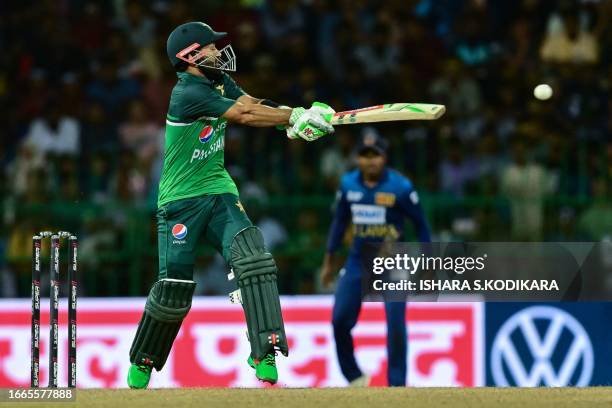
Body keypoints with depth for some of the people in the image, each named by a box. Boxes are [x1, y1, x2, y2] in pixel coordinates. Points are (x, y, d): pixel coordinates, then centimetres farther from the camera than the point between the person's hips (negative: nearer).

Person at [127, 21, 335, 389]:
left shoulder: (219, 80, 8)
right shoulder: (188, 93, -18)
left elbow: (252, 104, -2)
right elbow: (244, 116, -23)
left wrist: (296, 118, -21)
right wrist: (296, 117, -21)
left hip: (219, 192, 6)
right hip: (181, 202, -6)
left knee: (252, 256, -17)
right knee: (175, 285, -5)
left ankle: (265, 351, -20)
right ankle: (143, 363, 18)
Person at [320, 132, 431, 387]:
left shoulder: (401, 187, -13)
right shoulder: (348, 184, -1)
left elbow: (420, 224, -2)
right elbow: (340, 221, 13)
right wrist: (329, 261, 17)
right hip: (358, 261, 4)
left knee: (395, 324, -13)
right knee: (339, 321, -2)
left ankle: (397, 385, -3)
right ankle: (354, 378, 17)